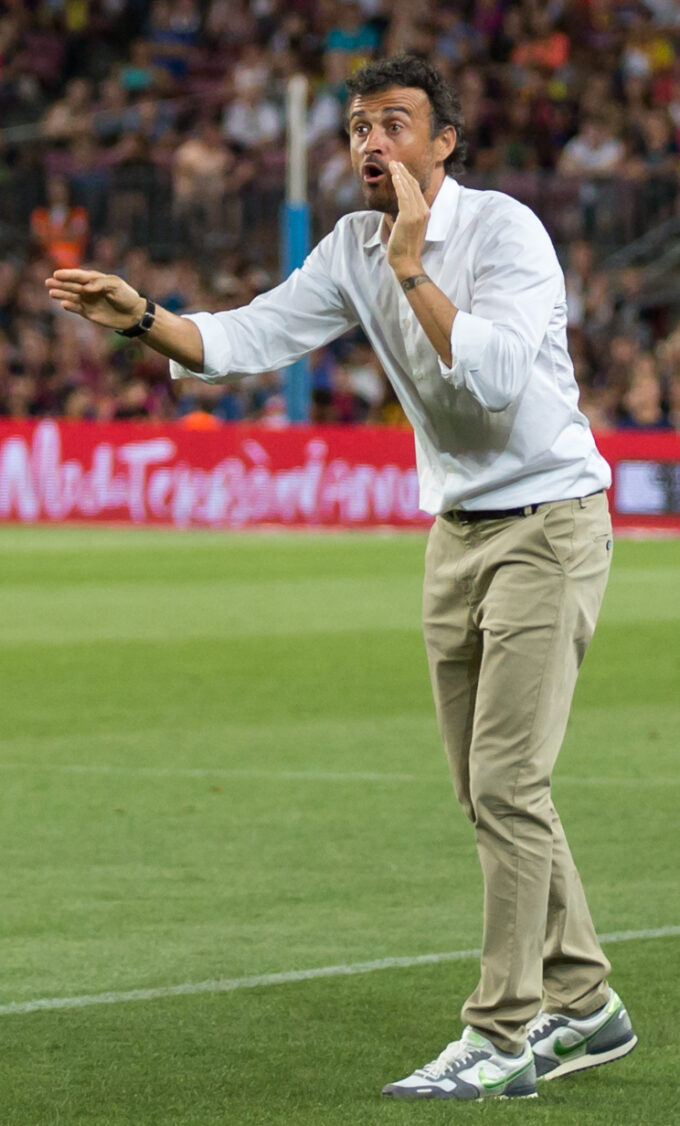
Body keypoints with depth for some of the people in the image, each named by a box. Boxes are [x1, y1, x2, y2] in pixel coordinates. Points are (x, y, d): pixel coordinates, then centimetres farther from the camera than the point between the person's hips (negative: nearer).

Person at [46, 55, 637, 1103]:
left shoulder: (505, 230, -18)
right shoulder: (355, 247, 4)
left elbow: (496, 376, -31)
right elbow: (253, 336, -2)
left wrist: (411, 266, -29)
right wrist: (143, 318, -18)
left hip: (548, 524, -8)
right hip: (457, 533, 8)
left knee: (506, 783, -11)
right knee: (487, 790, 10)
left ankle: (503, 1037, -8)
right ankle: (582, 1005, 22)